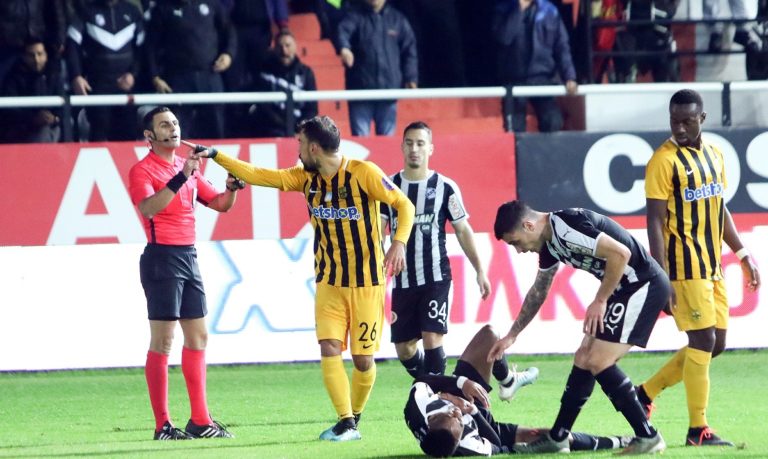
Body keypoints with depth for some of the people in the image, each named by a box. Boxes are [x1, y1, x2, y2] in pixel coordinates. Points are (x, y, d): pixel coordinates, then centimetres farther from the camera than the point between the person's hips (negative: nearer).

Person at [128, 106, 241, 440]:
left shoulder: (187, 166, 15)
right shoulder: (142, 170, -7)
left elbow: (219, 204, 19)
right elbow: (148, 208, -25)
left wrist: (231, 189, -1)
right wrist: (180, 178, -30)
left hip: (189, 256, 8)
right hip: (162, 258, -8)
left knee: (197, 336, 9)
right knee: (162, 340, -6)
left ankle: (199, 421, 15)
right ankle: (162, 425, -5)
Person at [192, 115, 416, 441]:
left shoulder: (364, 173, -13)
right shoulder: (306, 178, 3)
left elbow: (405, 205, -9)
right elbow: (258, 176, 6)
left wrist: (399, 243, -24)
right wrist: (215, 156, 2)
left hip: (367, 282, -4)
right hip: (329, 282, 4)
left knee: (363, 358, -1)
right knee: (329, 348, -12)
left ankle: (354, 417, 21)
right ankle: (346, 424, -11)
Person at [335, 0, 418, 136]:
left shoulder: (398, 19, 10)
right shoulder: (355, 16, 1)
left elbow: (409, 49, 13)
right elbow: (343, 32, -19)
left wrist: (411, 79, 2)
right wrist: (344, 48, -42)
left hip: (389, 89, 2)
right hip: (360, 89, -2)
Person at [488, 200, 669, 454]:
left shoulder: (566, 228, -21)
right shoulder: (549, 243, 12)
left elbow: (621, 253, -26)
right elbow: (537, 293, 27)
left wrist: (600, 301, -17)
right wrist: (511, 336, 31)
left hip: (645, 285, -10)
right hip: (625, 290, 10)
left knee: (599, 361, -12)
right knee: (584, 358, 13)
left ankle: (647, 437, -8)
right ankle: (556, 438, 22)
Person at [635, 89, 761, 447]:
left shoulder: (714, 155, 12)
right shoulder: (664, 161, -11)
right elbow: (655, 223, -13)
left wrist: (743, 255, 16)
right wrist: (662, 279, -19)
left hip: (712, 267, 8)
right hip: (685, 267, -8)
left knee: (715, 343, 9)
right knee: (703, 340, -9)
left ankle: (646, 392, 20)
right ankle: (698, 430, -2)